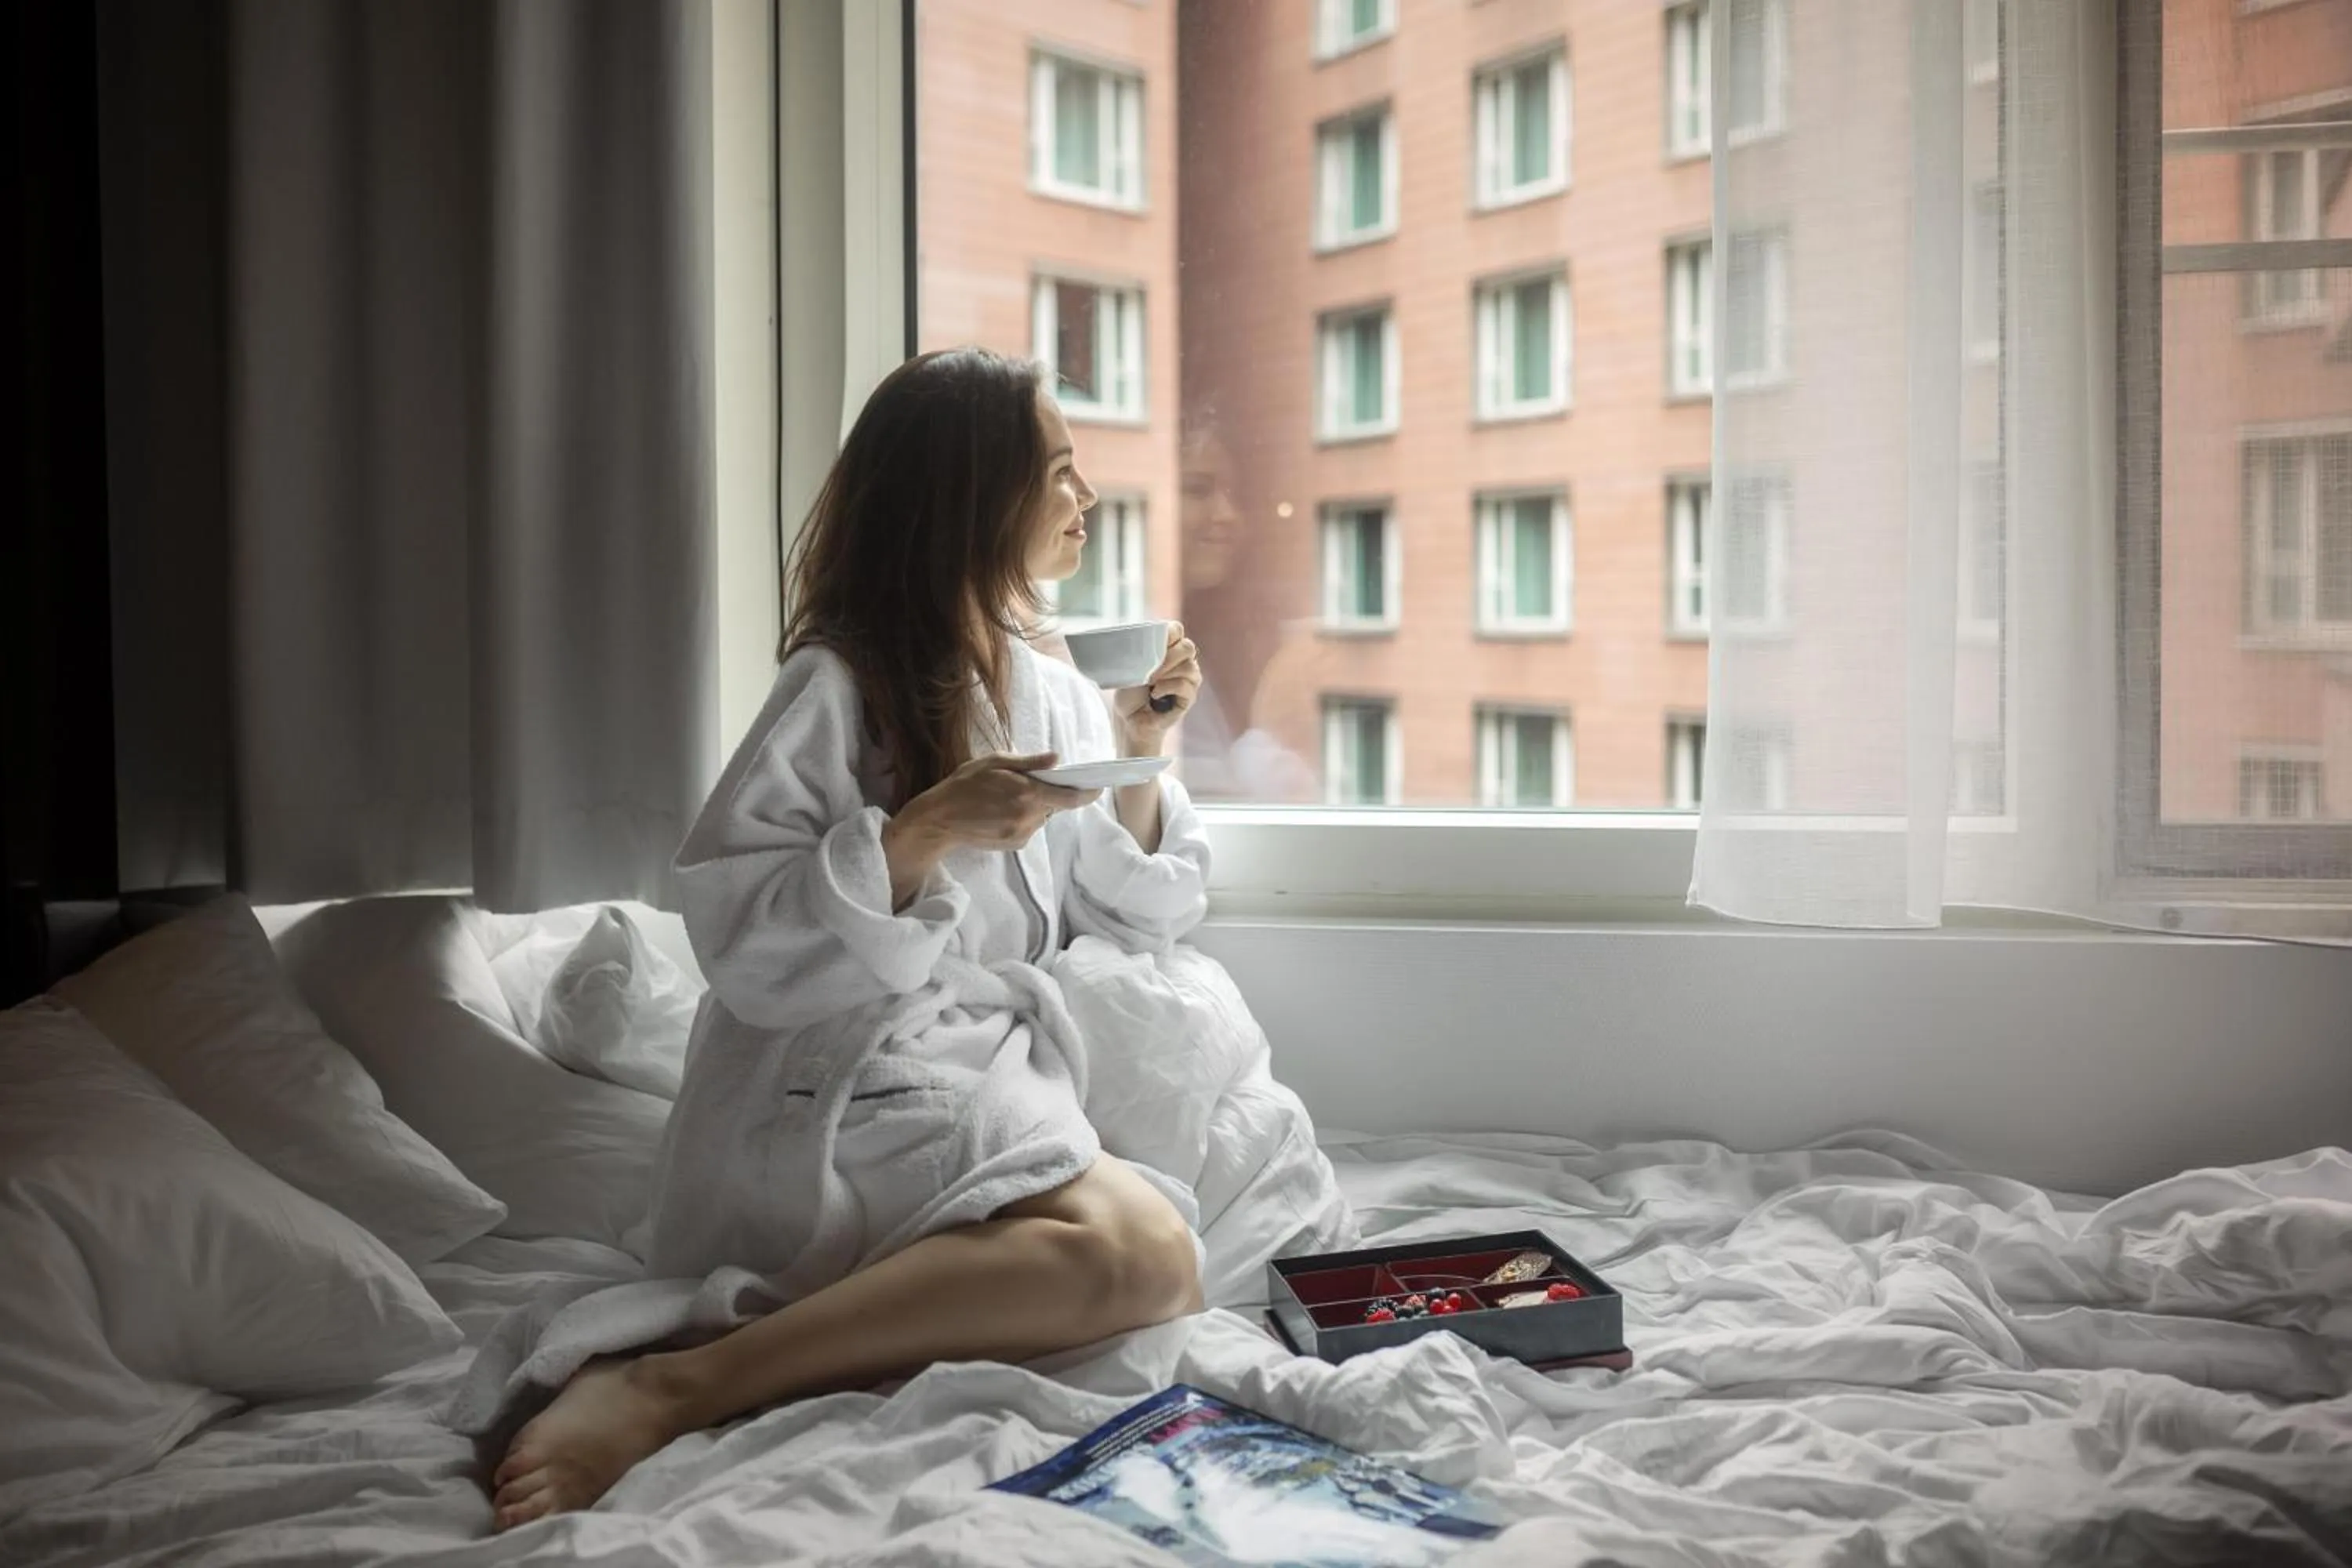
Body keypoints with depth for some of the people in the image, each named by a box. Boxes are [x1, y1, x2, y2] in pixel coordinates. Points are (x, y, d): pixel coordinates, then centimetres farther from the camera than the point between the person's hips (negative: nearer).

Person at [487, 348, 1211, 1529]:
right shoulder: (842, 686, -8)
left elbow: (1131, 921, 16)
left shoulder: (1052, 692, 13)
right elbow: (737, 935, -14)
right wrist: (923, 835, -23)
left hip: (991, 1077, 7)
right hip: (843, 1095, -7)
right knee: (1146, 1254, -30)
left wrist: (1141, 760, 2)